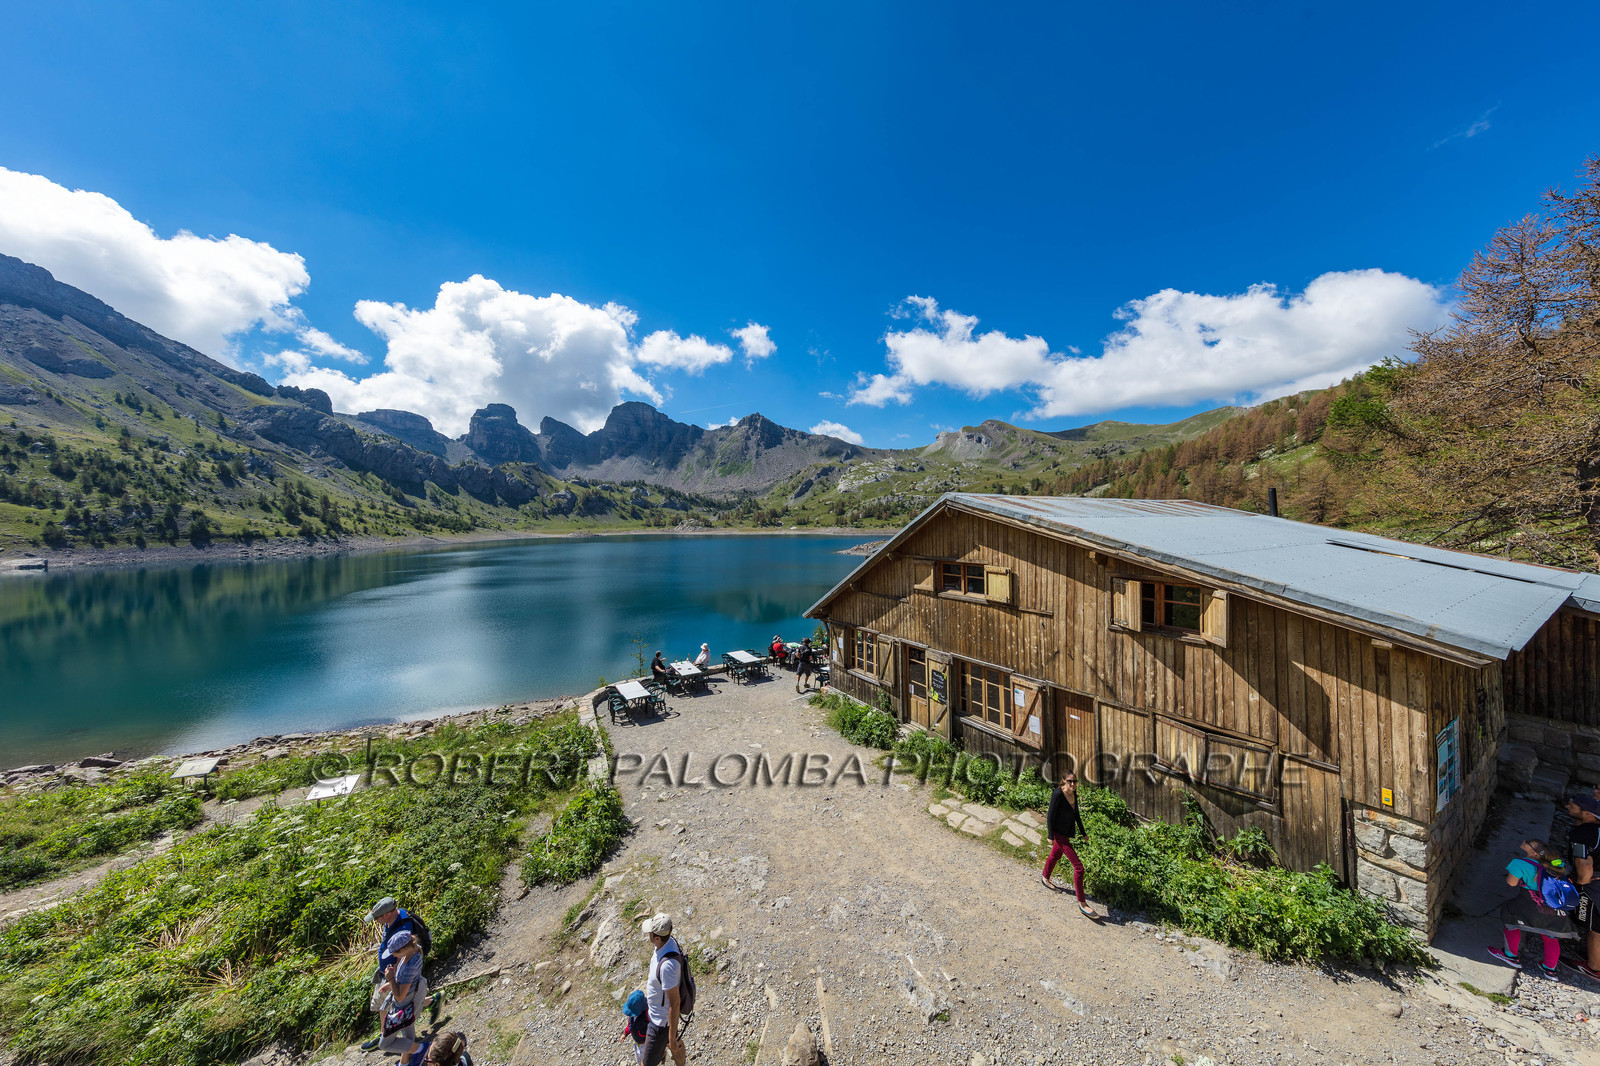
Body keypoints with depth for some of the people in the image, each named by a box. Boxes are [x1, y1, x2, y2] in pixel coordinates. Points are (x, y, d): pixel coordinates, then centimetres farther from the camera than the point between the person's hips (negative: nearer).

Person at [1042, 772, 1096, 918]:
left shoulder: (1074, 793, -3)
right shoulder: (1058, 794, -26)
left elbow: (1076, 814, 10)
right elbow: (1050, 815, -20)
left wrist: (1083, 832, 15)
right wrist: (1051, 836, -16)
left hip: (1067, 833, 8)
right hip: (1059, 833, -8)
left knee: (1055, 855, 28)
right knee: (1078, 866, -8)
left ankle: (1045, 878, 51)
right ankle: (1082, 903, 4)